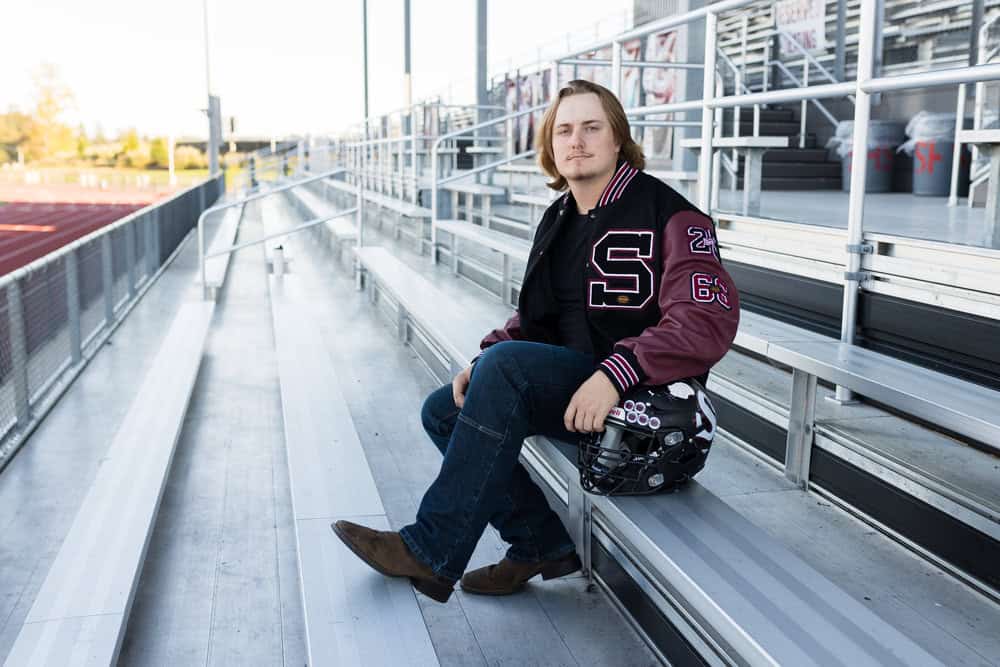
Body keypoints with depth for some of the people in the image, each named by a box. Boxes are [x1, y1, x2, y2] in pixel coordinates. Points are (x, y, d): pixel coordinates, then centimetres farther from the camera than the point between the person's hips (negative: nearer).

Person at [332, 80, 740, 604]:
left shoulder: (666, 215, -11)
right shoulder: (559, 218, 13)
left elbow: (709, 320, -23)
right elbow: (533, 316, 18)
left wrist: (614, 374, -33)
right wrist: (483, 360, -2)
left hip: (637, 398, -8)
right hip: (563, 381, 9)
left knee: (506, 365, -30)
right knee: (442, 412, -1)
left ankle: (431, 554, -22)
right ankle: (545, 544, 3)